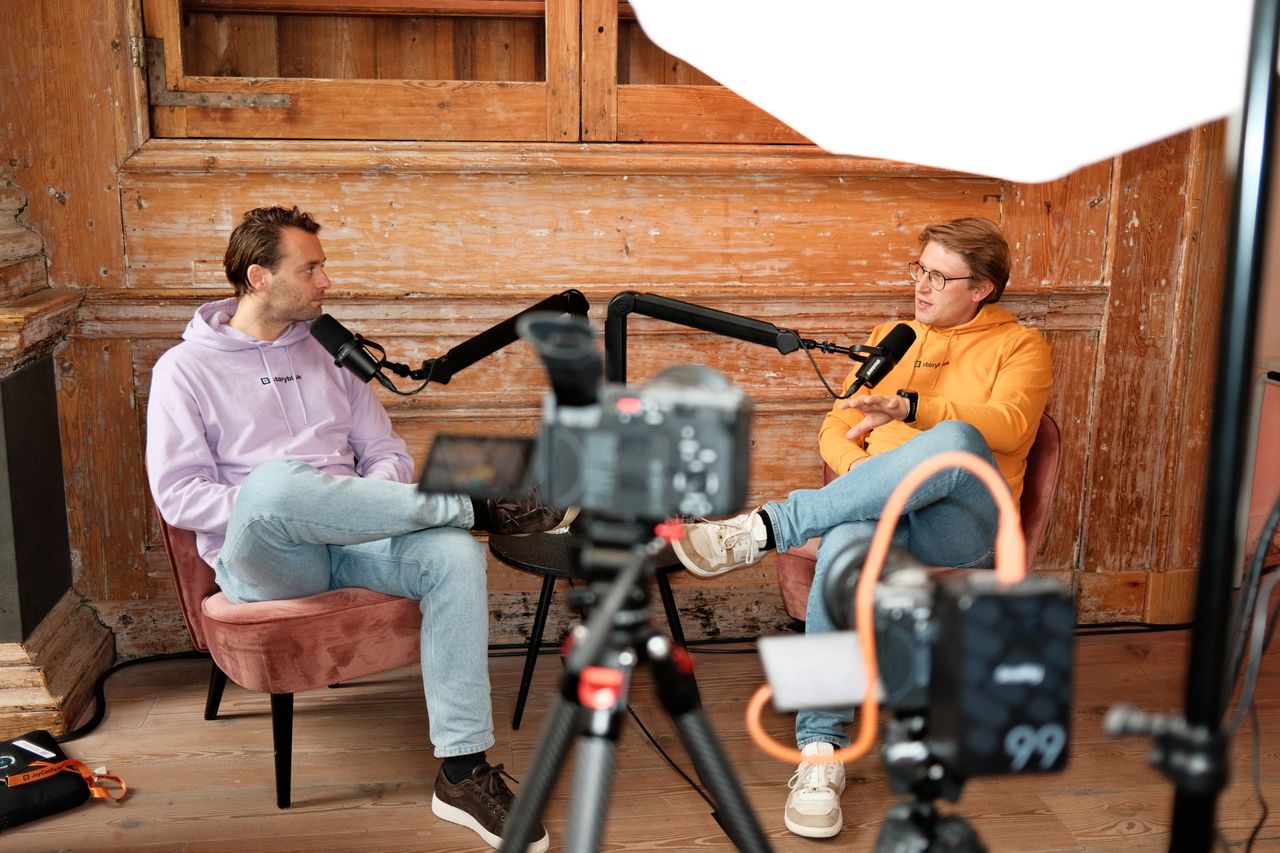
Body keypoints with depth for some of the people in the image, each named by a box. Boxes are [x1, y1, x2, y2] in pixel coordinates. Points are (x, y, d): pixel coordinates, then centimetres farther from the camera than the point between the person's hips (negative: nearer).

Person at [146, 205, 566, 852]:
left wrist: (358, 508, -7)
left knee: (454, 555, -28)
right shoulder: (185, 368, 4)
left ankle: (463, 773, -26)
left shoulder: (329, 352, 18)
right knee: (276, 479, -39)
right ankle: (473, 504, -24)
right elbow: (178, 494, -5)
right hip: (260, 561, -4)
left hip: (347, 544, 4)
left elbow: (388, 454, 15)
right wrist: (267, 506, -19)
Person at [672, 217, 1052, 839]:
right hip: (880, 509, 3)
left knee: (954, 441, -39)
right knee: (847, 542, -38)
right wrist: (863, 472, -5)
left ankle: (768, 528, -37)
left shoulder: (1019, 346, 13)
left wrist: (908, 409, -22)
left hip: (962, 525, -2)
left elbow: (1007, 425, -8)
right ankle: (820, 750, -36)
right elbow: (836, 428, 18)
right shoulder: (892, 337, 25)